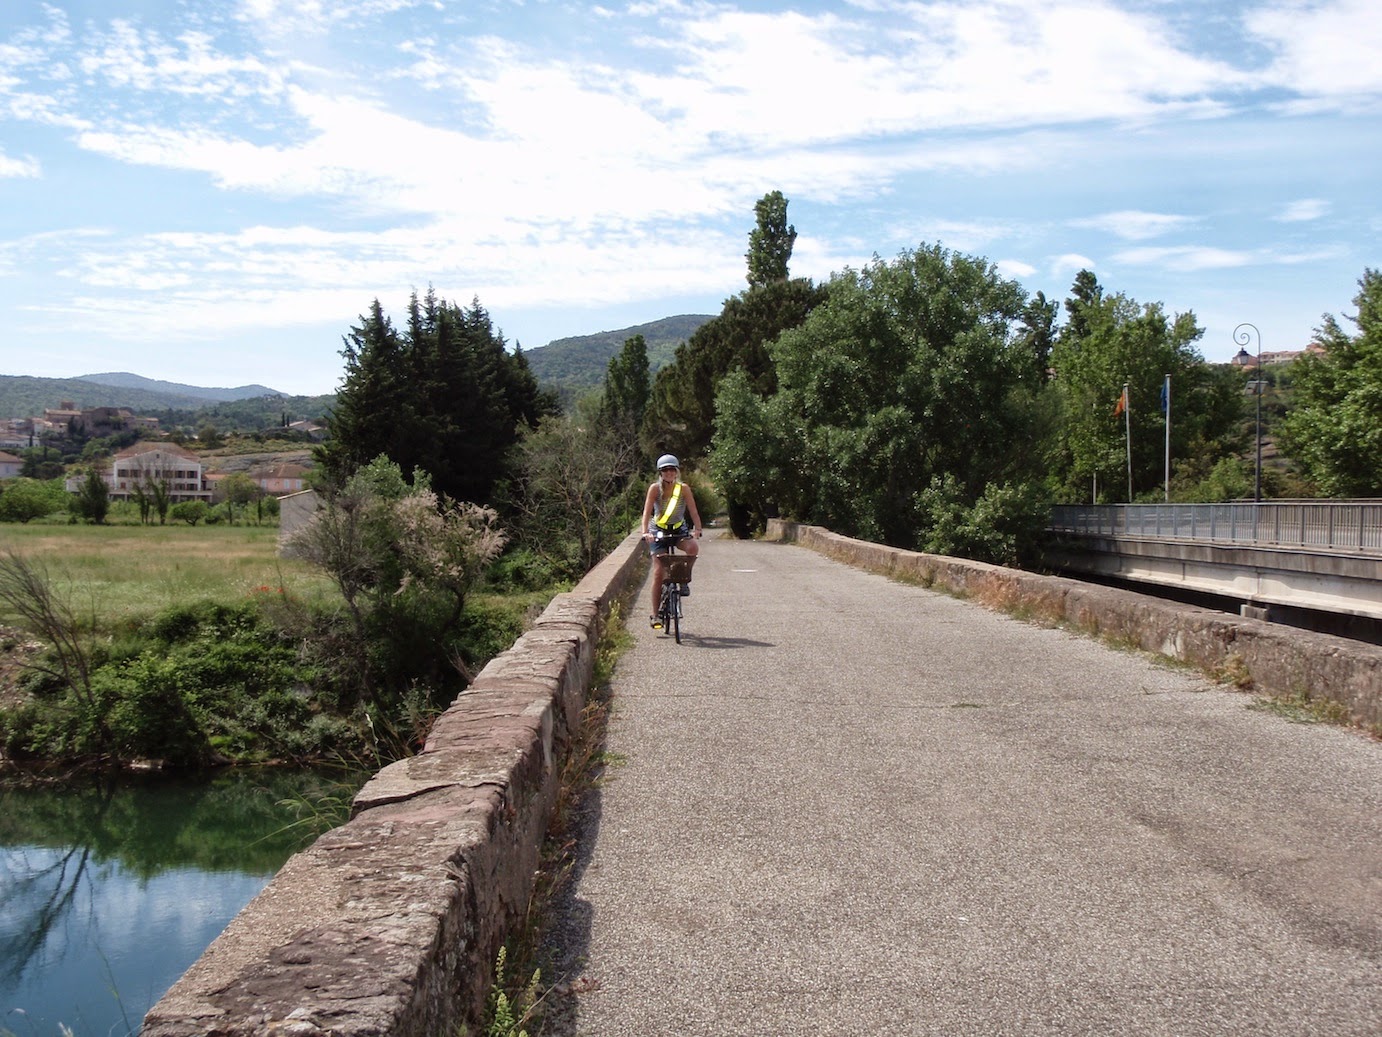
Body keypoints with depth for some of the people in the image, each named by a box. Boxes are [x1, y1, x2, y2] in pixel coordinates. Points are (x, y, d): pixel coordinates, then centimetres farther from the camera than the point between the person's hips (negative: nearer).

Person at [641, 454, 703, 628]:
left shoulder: (683, 488, -9)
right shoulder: (655, 488, -12)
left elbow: (693, 511, -13)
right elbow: (647, 511, -19)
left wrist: (697, 529, -29)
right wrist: (645, 532, -33)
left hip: (679, 529, 1)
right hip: (659, 531, -1)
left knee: (693, 548, -33)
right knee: (659, 573, -8)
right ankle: (655, 615, 1)